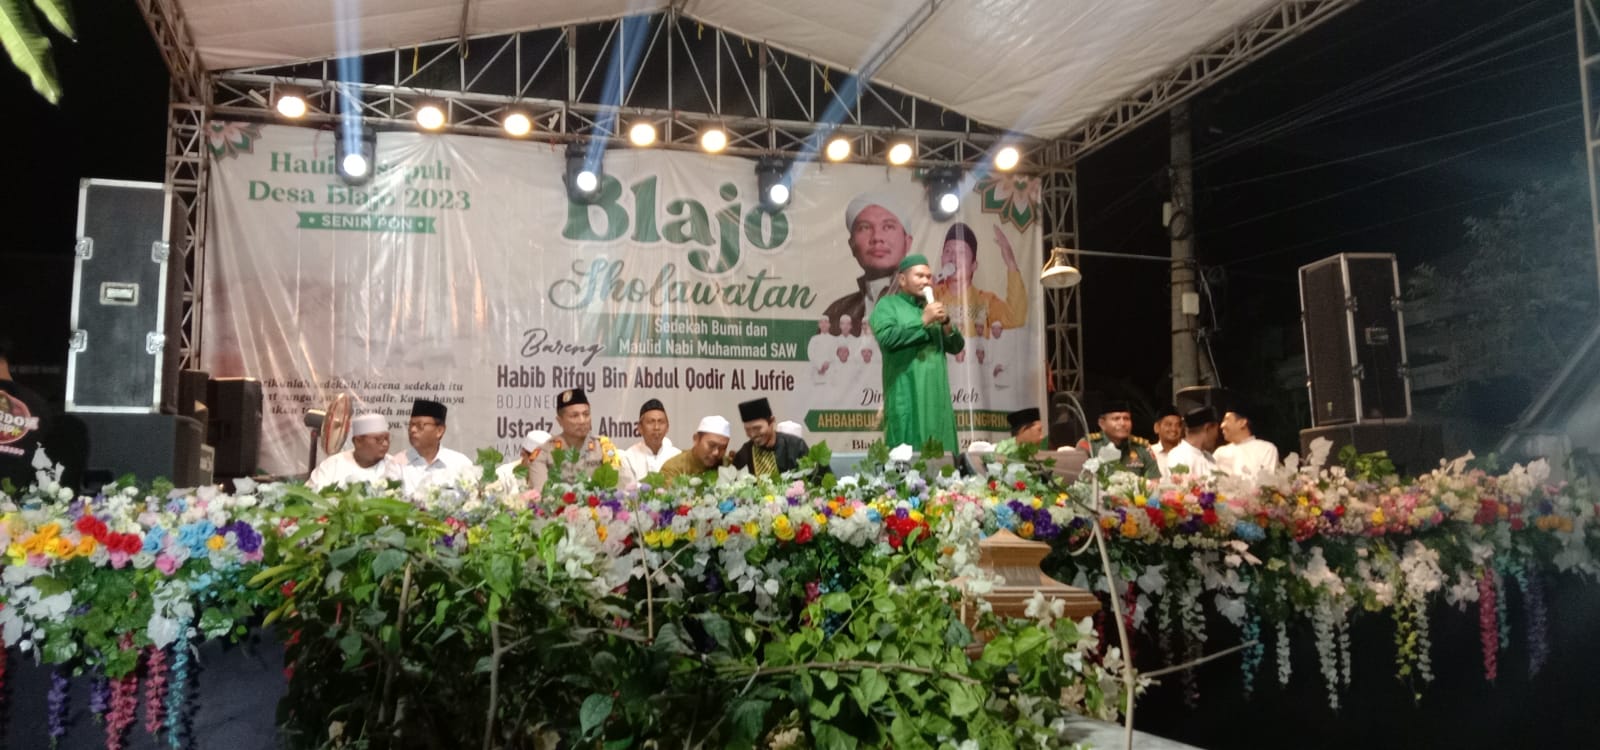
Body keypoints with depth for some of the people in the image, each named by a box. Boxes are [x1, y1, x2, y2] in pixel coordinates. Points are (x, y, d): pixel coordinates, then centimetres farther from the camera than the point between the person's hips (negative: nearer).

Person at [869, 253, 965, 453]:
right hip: (906, 397, -6)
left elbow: (956, 347, 17)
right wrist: (923, 321, -14)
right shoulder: (888, 305, 4)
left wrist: (946, 323, -2)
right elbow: (886, 338, -15)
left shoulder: (933, 308, 22)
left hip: (937, 396, 6)